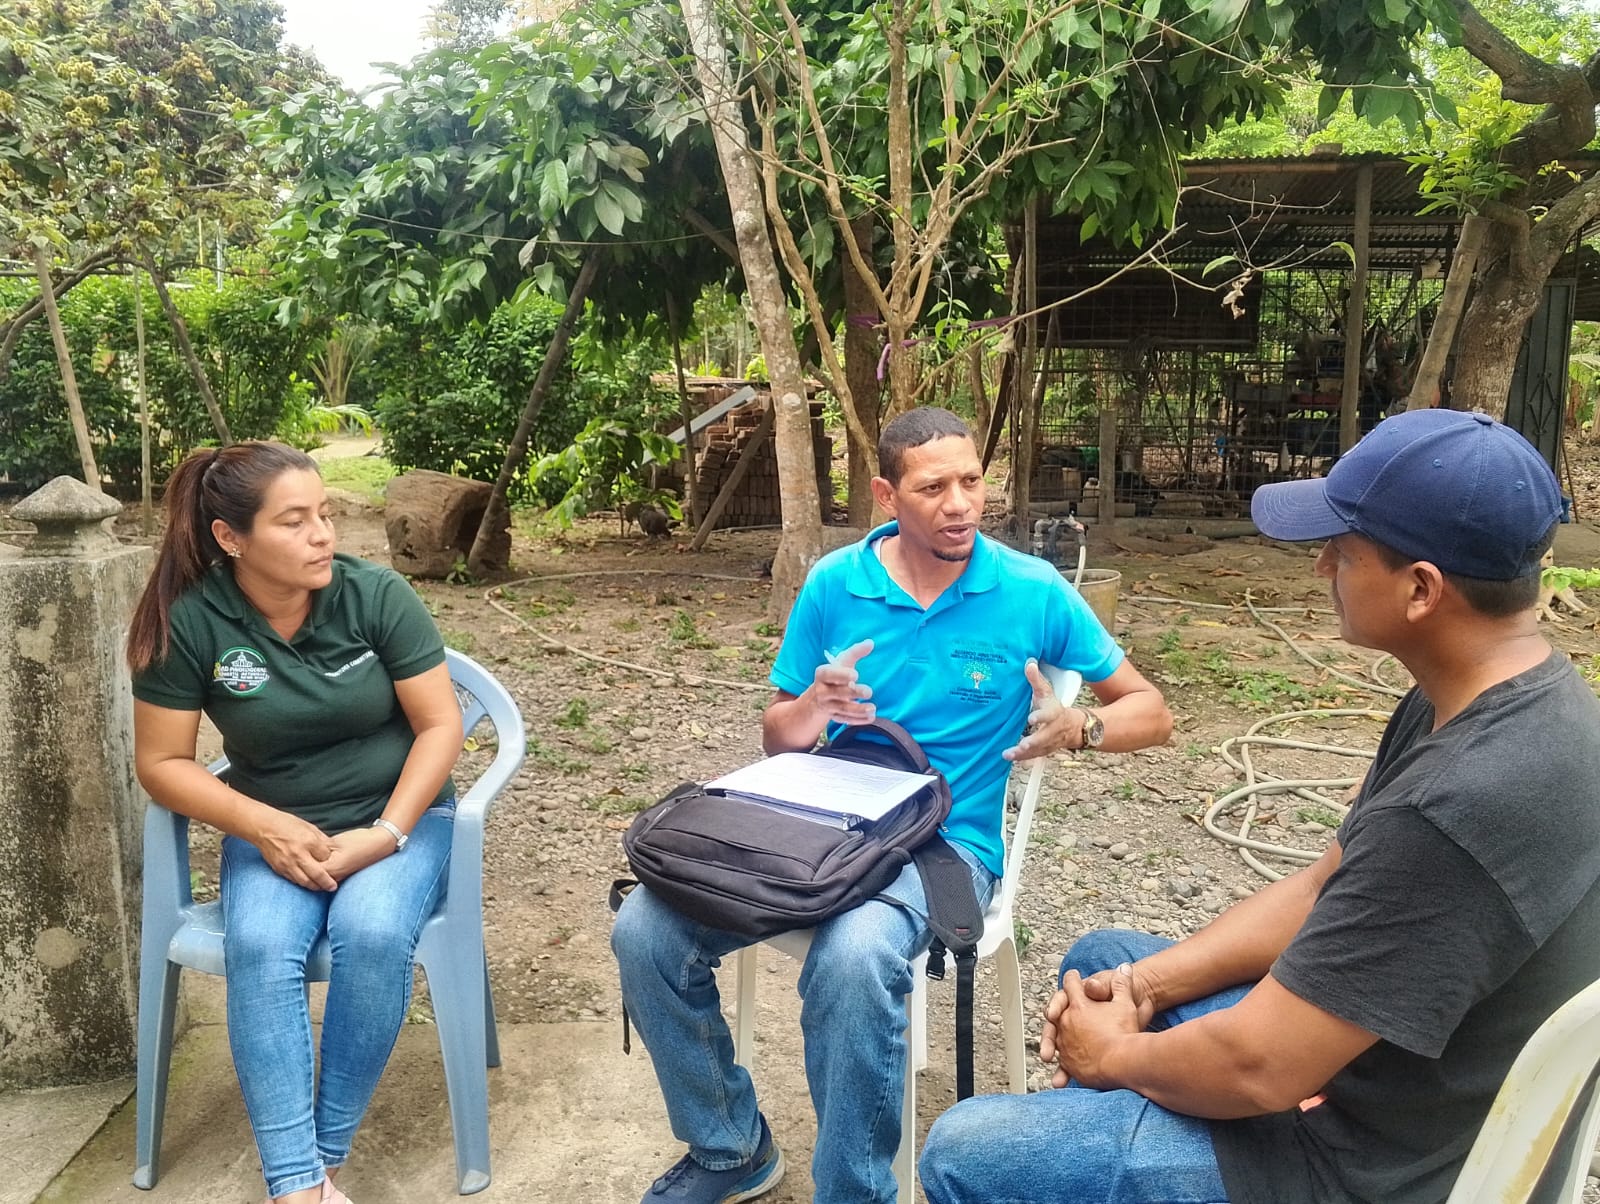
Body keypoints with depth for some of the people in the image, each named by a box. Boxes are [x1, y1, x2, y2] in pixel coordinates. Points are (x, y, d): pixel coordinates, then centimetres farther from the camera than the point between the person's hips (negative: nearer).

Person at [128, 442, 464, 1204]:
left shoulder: (378, 595, -14)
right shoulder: (189, 623, -12)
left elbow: (440, 726, -10)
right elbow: (161, 762, -5)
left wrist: (386, 834, -20)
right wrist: (265, 827, -19)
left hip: (396, 815, -1)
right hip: (274, 828, 1)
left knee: (373, 933, -30)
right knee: (260, 947, -29)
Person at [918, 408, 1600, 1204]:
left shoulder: (1463, 805, -36)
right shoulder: (1474, 703, -3)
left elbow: (1256, 1070, -29)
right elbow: (1321, 892, 6)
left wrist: (1114, 1056, -9)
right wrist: (1142, 985, -2)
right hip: (1366, 1061, 9)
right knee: (1100, 961, 22)